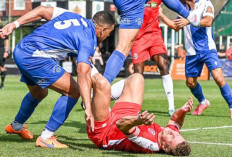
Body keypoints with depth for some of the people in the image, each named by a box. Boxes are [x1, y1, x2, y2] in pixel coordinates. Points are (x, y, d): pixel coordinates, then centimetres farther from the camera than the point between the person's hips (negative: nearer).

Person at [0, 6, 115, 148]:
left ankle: (16, 126, 56)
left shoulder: (71, 15, 14)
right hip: (34, 58, -9)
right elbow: (83, 73, -22)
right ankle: (45, 138, -1)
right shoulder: (88, 40, -10)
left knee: (39, 94, 32)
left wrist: (14, 24, 11)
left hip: (19, 51, 9)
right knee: (73, 92, -4)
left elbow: (42, 10, 11)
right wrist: (88, 109, -28)